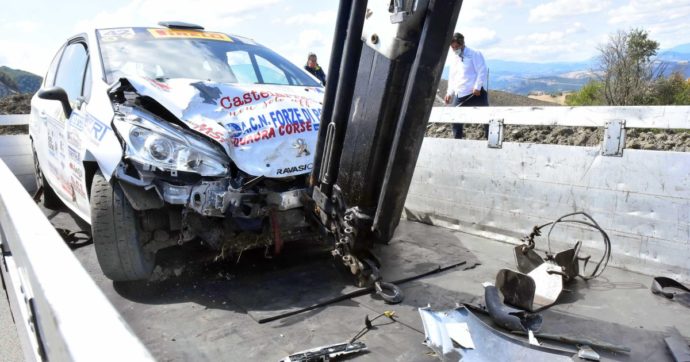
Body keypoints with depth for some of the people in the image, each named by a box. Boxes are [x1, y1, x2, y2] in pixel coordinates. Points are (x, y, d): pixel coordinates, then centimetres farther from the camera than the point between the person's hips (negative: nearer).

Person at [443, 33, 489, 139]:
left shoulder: (474, 54, -4)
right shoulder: (453, 58, 15)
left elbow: (482, 71, -9)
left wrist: (477, 87, -18)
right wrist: (450, 92, 11)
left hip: (475, 93, -6)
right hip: (459, 95, 6)